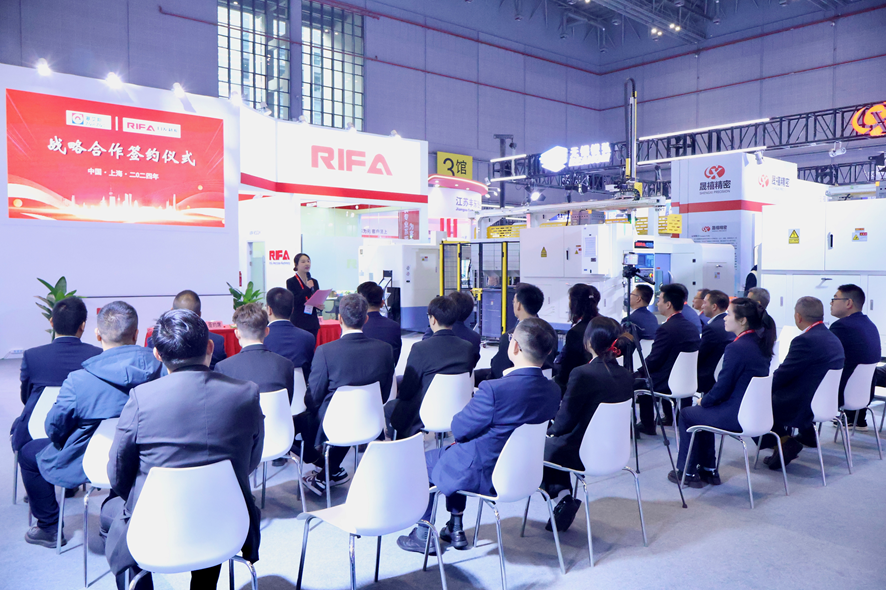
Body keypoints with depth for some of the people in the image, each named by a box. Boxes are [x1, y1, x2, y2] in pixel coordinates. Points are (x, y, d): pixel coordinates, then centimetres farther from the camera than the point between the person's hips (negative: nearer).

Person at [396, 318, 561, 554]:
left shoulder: (495, 389, -32)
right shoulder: (553, 391, -10)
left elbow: (459, 429, -18)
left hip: (482, 475, -7)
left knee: (423, 461, 19)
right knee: (454, 451, 31)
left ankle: (423, 535, 30)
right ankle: (455, 529, 37)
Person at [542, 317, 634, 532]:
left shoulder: (582, 374, -24)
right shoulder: (626, 376, -3)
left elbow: (565, 420, -17)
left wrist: (551, 431, 7)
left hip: (584, 453, -7)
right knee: (556, 440, 29)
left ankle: (561, 493, 20)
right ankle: (563, 494, 27)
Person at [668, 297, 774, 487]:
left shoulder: (736, 348, -23)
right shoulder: (760, 344, 6)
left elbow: (722, 388, -18)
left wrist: (704, 401, 2)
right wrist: (707, 399, 14)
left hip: (737, 416, -9)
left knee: (686, 414, 12)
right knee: (704, 410, 29)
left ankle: (687, 472, 21)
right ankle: (709, 471, 32)